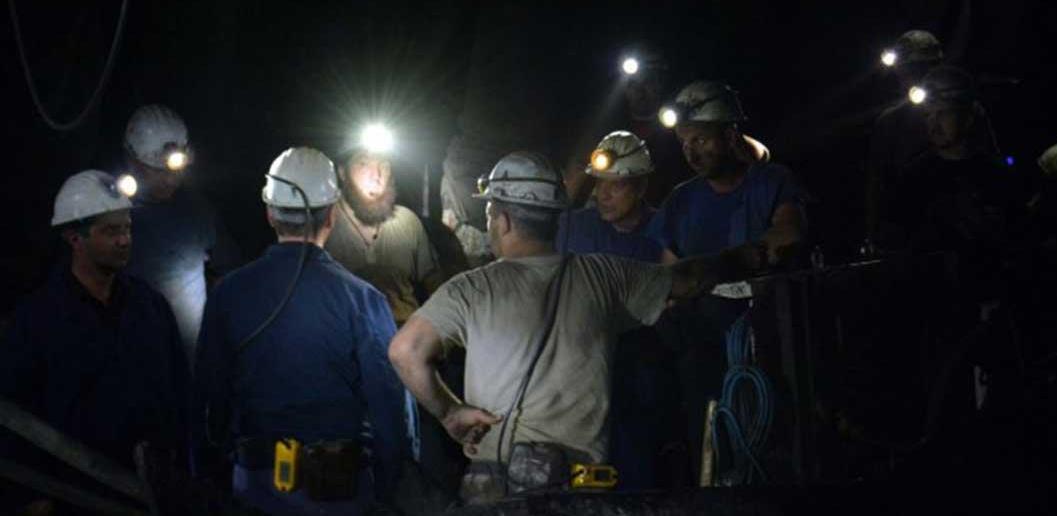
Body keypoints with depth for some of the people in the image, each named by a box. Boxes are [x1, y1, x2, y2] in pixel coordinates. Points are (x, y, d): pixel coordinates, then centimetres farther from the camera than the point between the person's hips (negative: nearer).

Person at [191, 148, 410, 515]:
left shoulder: (229, 294, -4)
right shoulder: (361, 300, -13)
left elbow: (207, 398, 2)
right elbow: (388, 405, -11)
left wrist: (204, 476, 14)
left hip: (255, 484, 2)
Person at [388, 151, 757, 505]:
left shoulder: (472, 290, -3)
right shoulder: (603, 274, 5)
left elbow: (405, 350, -10)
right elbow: (685, 282, 15)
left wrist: (449, 412, 2)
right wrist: (739, 261, 33)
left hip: (495, 485, -3)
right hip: (585, 478, 3)